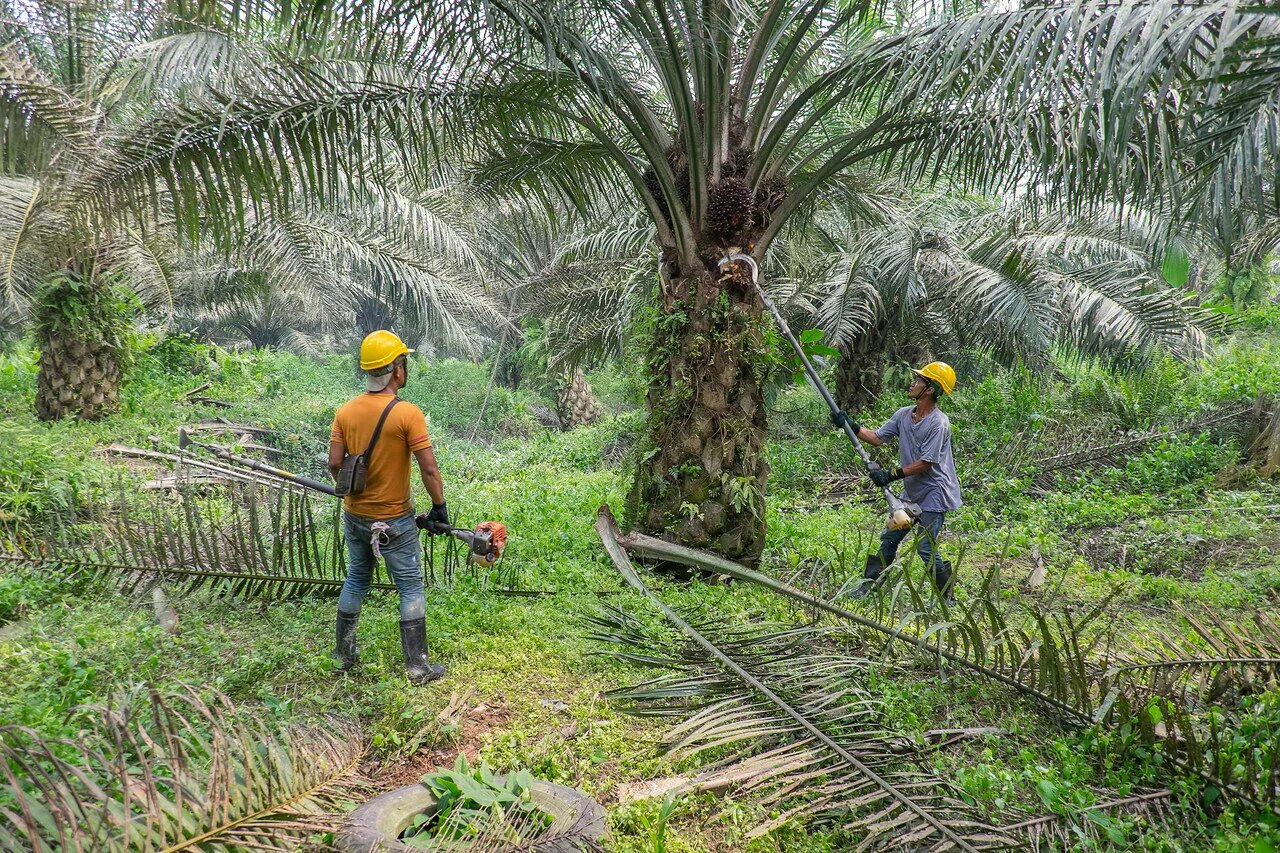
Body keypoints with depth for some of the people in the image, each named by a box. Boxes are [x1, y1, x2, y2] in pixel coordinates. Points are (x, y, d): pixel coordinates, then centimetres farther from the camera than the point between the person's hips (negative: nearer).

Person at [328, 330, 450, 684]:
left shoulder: (346, 411, -4)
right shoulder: (408, 413, -19)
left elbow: (335, 463, -2)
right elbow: (429, 469, -20)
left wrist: (351, 493, 15)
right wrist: (439, 507, -8)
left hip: (355, 516, 5)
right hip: (395, 521, -5)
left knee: (356, 580, 23)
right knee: (411, 588, 7)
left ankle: (344, 655, 34)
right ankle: (418, 665, 13)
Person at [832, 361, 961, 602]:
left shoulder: (938, 423, -21)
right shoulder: (903, 414, 3)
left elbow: (926, 463, -22)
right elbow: (877, 438, 8)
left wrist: (892, 474, -21)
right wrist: (850, 426, -1)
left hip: (934, 494, -8)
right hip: (912, 493, 8)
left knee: (925, 548, -8)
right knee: (889, 538, 12)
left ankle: (948, 597, 9)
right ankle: (869, 584, 21)